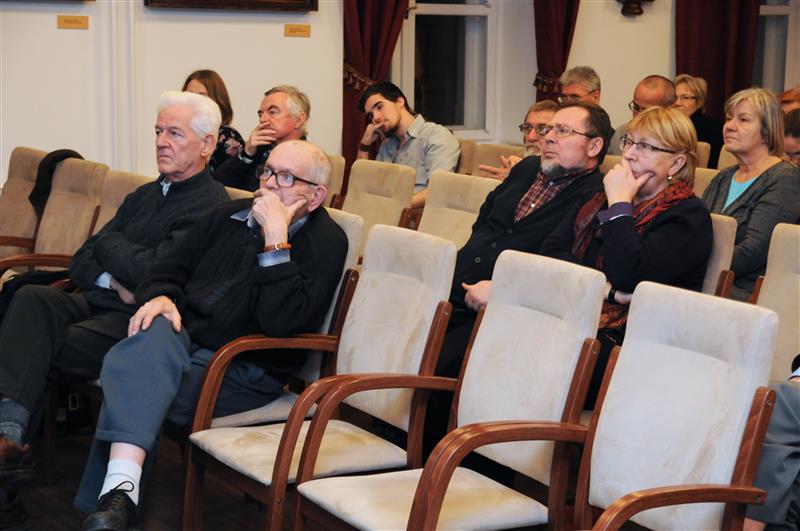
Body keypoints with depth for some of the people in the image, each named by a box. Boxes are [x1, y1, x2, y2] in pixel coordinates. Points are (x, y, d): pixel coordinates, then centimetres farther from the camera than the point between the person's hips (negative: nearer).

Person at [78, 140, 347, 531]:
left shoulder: (326, 242, -3)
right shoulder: (229, 216, 17)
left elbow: (283, 322, -18)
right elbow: (171, 269, 21)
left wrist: (276, 238, -19)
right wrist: (160, 296, -3)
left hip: (245, 370, -5)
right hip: (182, 337, 5)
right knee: (155, 333, -32)